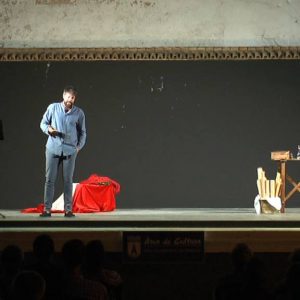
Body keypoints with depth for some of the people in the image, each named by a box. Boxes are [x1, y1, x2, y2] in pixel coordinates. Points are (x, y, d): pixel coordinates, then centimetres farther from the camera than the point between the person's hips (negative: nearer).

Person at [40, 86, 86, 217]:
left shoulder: (79, 113, 3)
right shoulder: (53, 108, 1)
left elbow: (82, 132, 12)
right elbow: (43, 123, 8)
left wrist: (80, 146, 2)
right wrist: (48, 129, -13)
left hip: (70, 150, 0)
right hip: (53, 148, 0)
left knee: (68, 180, 4)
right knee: (50, 179, 1)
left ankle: (68, 210, 9)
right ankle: (47, 209, 5)